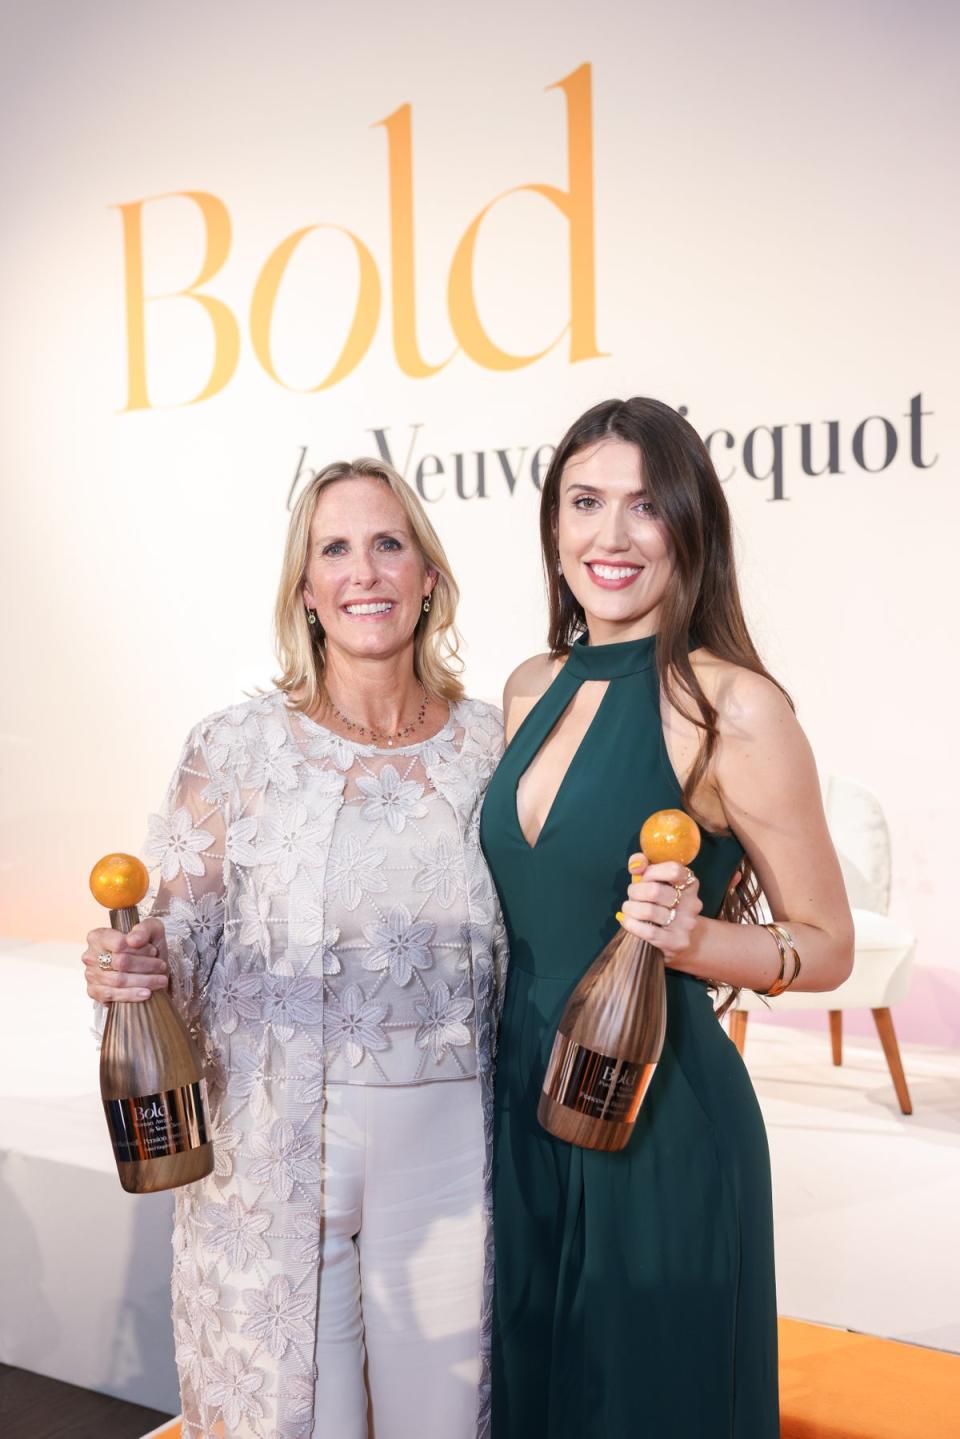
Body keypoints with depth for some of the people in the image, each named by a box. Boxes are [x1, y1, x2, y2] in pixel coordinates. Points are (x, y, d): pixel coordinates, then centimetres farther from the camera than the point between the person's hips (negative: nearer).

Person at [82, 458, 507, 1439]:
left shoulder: (490, 743, 0)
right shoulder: (236, 750, -6)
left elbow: (527, 944, 9)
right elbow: (180, 946, -3)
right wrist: (120, 969, -22)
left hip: (447, 1147, 2)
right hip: (277, 1152, -1)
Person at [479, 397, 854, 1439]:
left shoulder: (734, 706, -15)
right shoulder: (531, 690, 3)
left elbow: (827, 946, -9)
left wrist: (695, 940, -26)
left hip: (661, 1118, -6)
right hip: (521, 1103, 6)